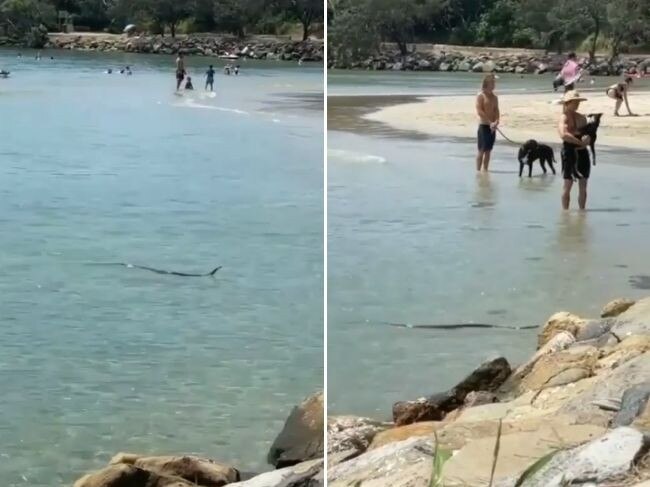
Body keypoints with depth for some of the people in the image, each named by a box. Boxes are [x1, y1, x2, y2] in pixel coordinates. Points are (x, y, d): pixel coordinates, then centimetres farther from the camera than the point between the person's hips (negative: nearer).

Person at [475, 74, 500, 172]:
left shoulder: (494, 97, 12)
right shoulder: (480, 96, -7)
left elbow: (496, 111, 6)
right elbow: (479, 111, -15)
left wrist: (496, 122, -13)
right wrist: (490, 122, -20)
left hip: (492, 127, 6)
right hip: (484, 126, -6)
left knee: (488, 151, 8)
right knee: (482, 150, -5)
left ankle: (485, 170, 13)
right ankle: (478, 170, -2)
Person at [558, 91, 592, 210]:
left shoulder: (582, 118, 13)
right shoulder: (564, 118, -7)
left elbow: (588, 134, 9)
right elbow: (564, 135, -23)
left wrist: (587, 139, -14)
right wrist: (580, 142, -21)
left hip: (582, 151, 6)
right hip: (569, 150, -6)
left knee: (583, 186, 8)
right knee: (568, 184, -3)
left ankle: (582, 210, 15)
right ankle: (565, 211, 2)